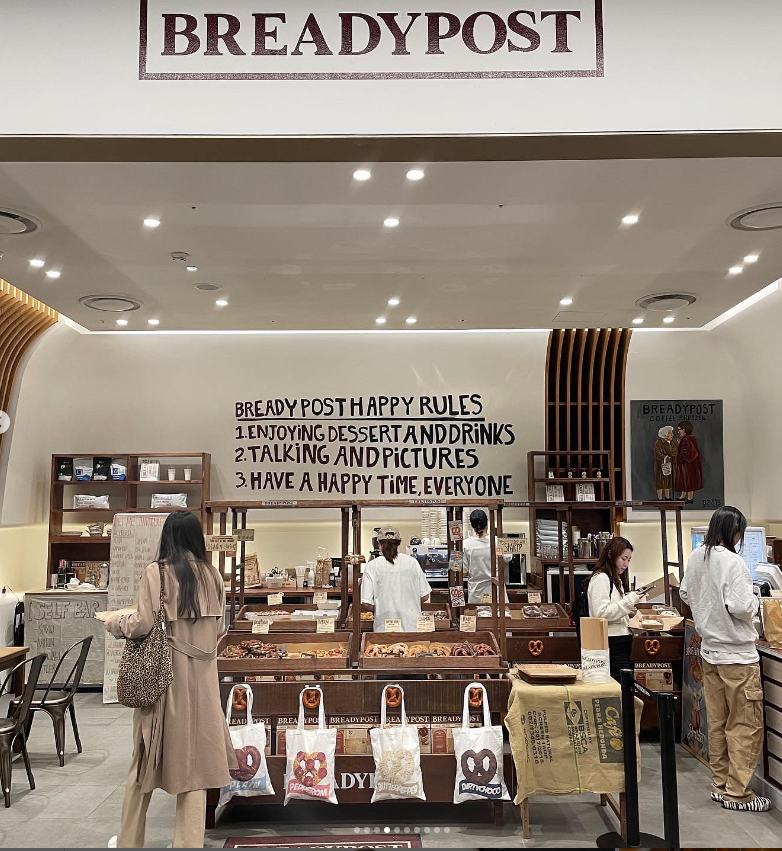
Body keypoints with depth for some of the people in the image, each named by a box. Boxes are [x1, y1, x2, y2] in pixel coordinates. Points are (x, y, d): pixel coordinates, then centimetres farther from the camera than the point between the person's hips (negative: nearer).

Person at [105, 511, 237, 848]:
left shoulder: (156, 572, -9)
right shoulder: (211, 575, 3)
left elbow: (143, 625, -14)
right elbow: (219, 630, 7)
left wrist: (114, 623, 6)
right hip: (201, 675, 3)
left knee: (148, 758, 13)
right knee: (194, 758, 10)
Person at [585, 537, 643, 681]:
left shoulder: (616, 579, 20)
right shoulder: (601, 579, -10)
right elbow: (601, 613, -18)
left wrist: (628, 611, 9)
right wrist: (629, 601, -16)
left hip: (622, 641, 9)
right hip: (612, 643, -9)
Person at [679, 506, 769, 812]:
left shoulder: (696, 558, 3)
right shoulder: (732, 562, -21)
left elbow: (685, 594, 16)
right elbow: (740, 607, -25)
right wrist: (755, 601, -5)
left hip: (710, 651, 8)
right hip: (736, 654, -7)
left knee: (717, 722, 15)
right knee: (746, 724, 4)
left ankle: (720, 785, 24)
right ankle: (736, 792, 10)